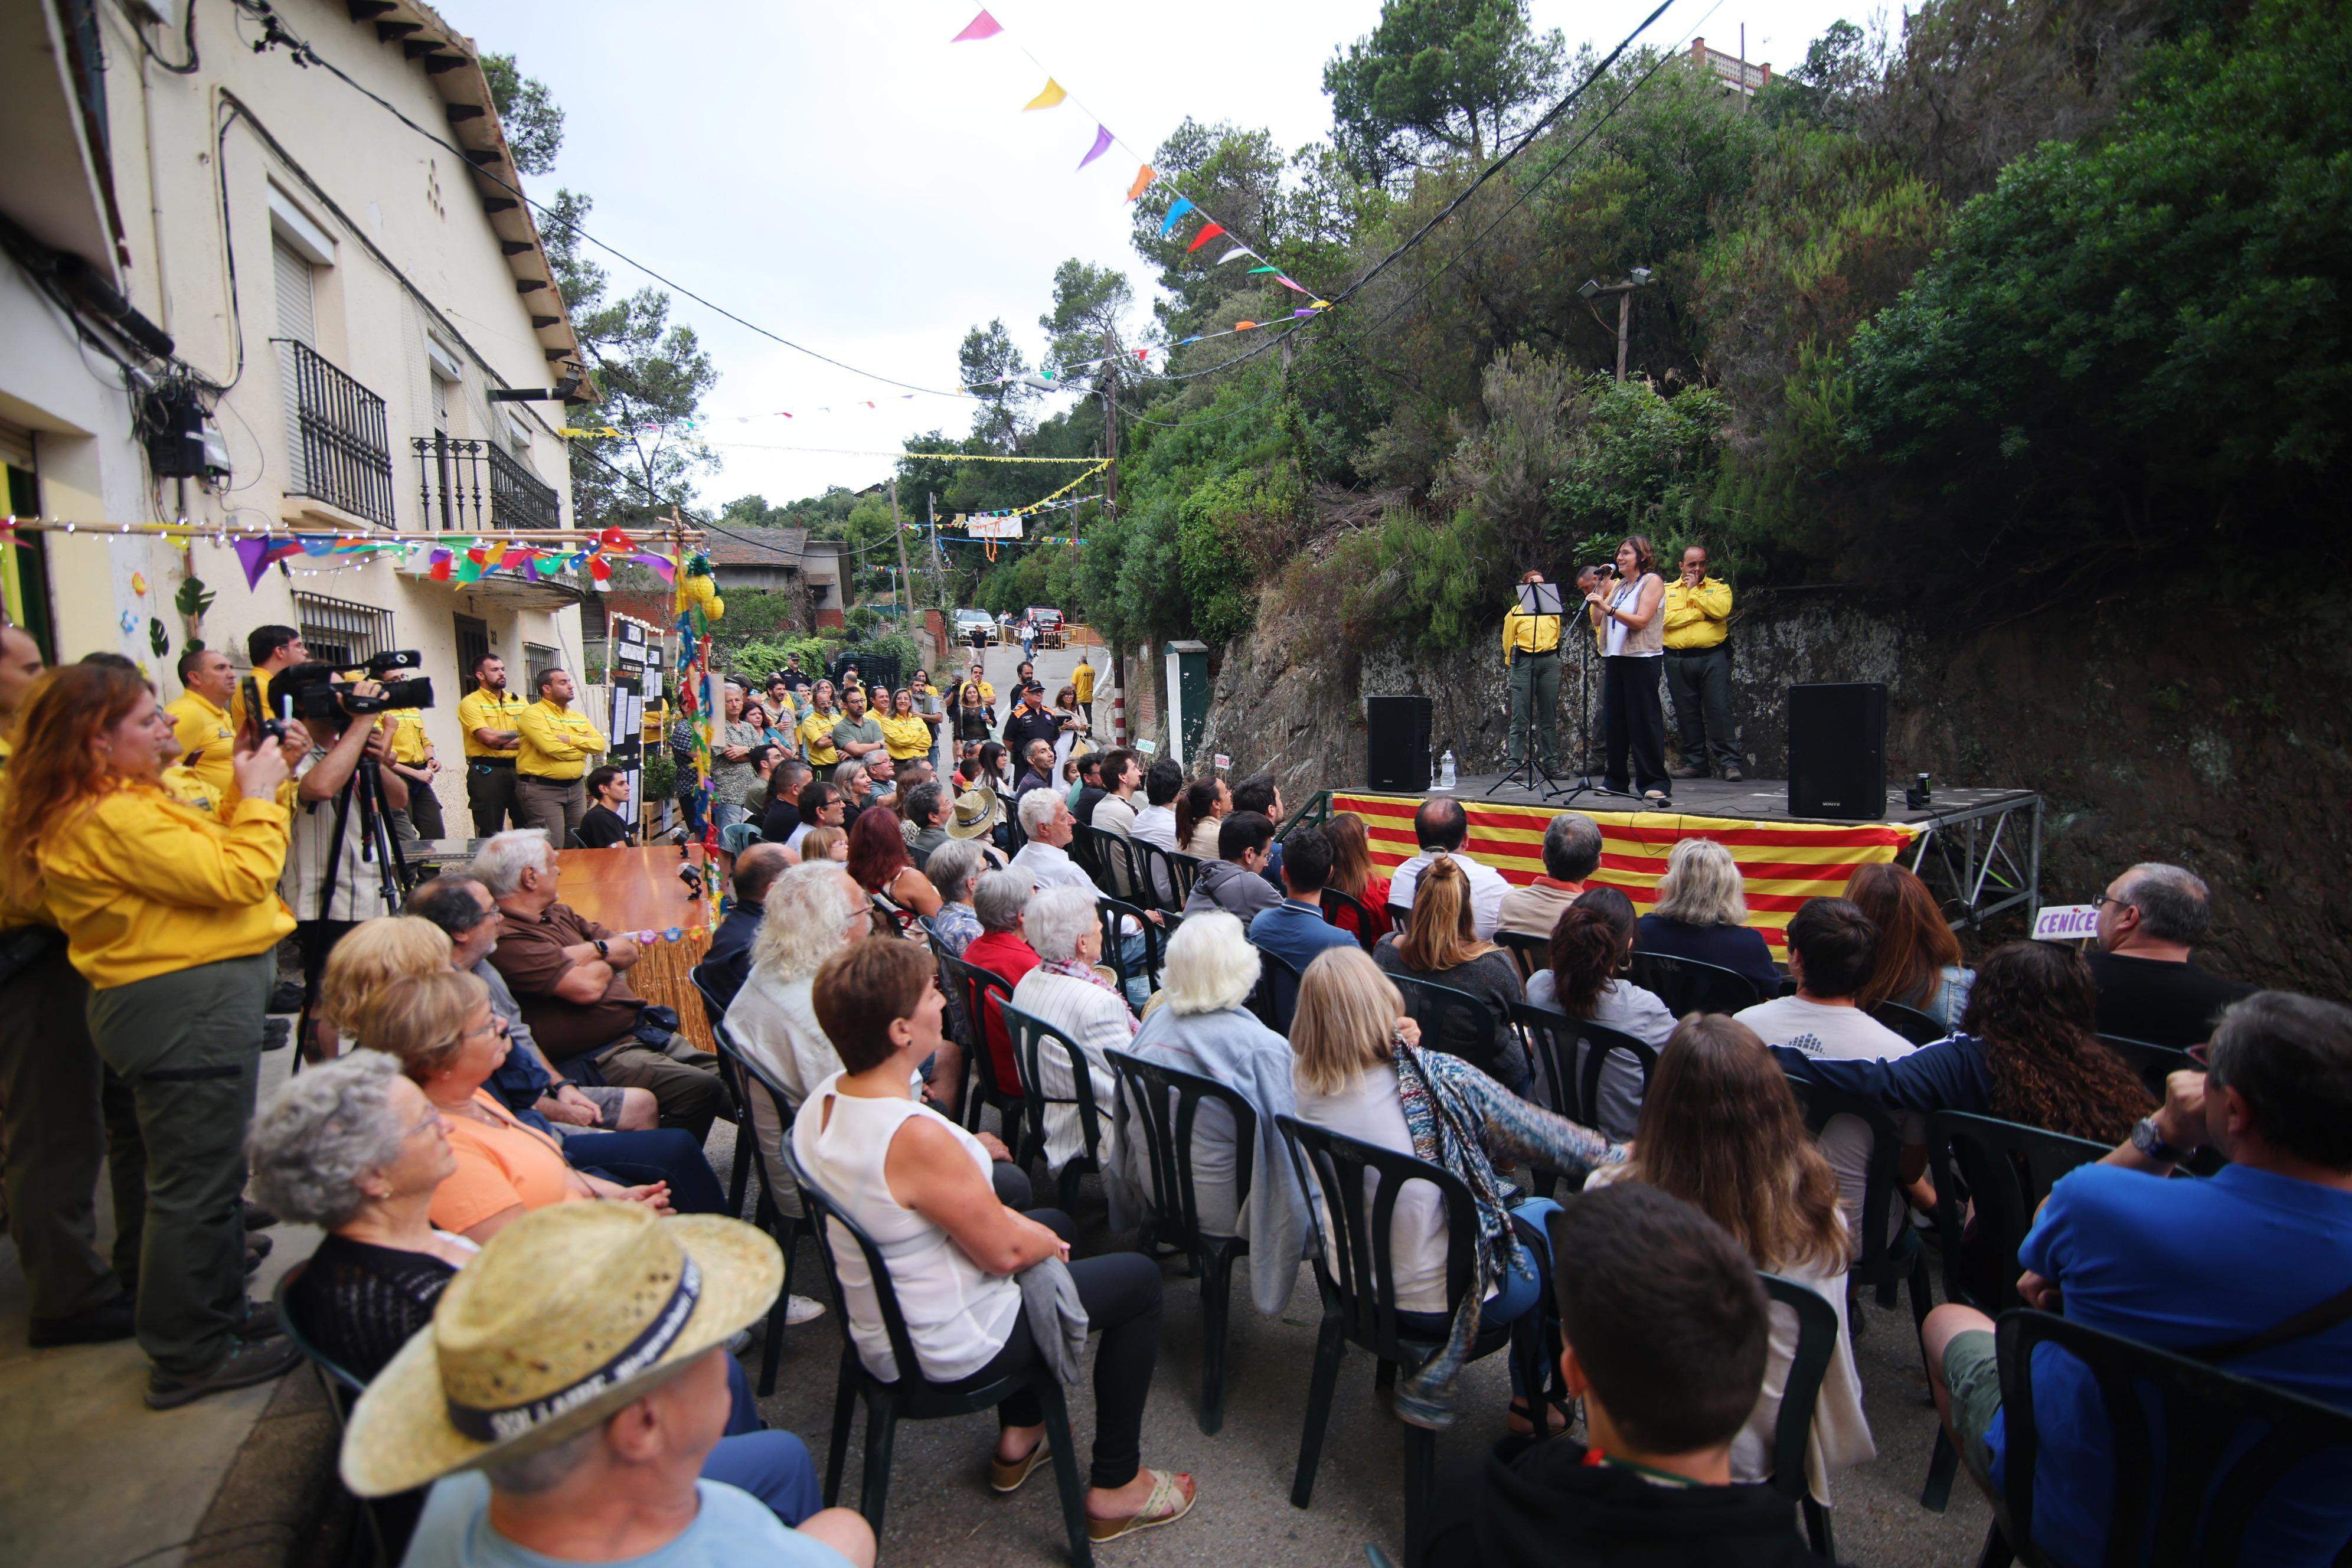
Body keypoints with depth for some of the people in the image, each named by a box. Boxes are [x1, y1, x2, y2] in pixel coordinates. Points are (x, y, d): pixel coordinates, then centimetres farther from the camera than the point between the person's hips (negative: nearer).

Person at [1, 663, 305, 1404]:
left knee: (212, 1176, 21)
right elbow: (237, 877, -22)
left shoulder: (124, 803, 12)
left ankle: (222, 1315, 35)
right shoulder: (110, 820, -19)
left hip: (194, 1000, 11)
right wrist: (259, 796, -9)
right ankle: (188, 1359, 15)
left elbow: (204, 855, 16)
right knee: (196, 1185, 1)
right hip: (190, 1008, -11)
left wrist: (252, 791, 7)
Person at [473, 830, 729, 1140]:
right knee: (701, 1089, -25)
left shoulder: (559, 913, 16)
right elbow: (587, 988, -22)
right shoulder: (506, 939, -15)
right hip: (598, 1056, -10)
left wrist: (594, 950, -7)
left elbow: (629, 951, 14)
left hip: (641, 1031, 10)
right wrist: (607, 960, 0)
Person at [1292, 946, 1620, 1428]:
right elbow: (1542, 1136, -14)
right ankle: (1530, 1399, 35)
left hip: (1353, 1282, 5)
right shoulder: (1441, 1078, -27)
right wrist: (1616, 1155, 2)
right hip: (1435, 1299, -5)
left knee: (1524, 1206, 27)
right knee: (1547, 1215, 23)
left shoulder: (1306, 1085, -13)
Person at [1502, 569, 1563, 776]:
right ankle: (1514, 763, -7)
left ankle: (1551, 763, 9)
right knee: (1520, 716, -8)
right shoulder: (1515, 611, 8)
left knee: (1550, 716, 4)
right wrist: (1513, 664, 11)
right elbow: (1508, 642, 11)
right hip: (1524, 663, -3)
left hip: (1549, 663, 3)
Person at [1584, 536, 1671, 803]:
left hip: (1642, 659, -7)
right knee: (1613, 720, 6)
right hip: (1615, 658, 7)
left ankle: (1655, 782, -2)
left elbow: (1641, 621, -14)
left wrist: (1608, 608, -22)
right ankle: (1616, 781, 13)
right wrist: (1602, 589, 5)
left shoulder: (1652, 581, -2)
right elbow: (1597, 622, 12)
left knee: (1644, 720, -7)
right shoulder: (1617, 585, 18)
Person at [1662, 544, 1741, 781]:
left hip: (1712, 657, -2)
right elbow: (1665, 619, -5)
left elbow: (1721, 609, -10)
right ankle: (1695, 763, 14)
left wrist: (1694, 591, -3)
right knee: (1686, 714, 5)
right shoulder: (1667, 590, 14)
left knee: (1719, 710, -7)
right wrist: (1701, 613, -5)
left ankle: (1729, 763, -4)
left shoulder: (1719, 588, 12)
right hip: (1678, 660, 2)